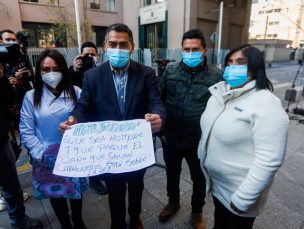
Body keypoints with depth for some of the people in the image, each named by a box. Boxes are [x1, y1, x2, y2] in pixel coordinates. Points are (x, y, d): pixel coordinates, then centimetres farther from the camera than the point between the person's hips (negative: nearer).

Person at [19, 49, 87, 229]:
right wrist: (41, 154, -11)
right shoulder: (31, 96, -5)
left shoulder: (75, 92, -6)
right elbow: (27, 131, -4)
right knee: (55, 193, 18)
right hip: (47, 159, 1)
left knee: (76, 190, 18)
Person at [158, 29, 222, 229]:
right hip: (171, 138, 3)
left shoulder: (216, 76, -8)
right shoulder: (170, 72, -1)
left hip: (200, 141, -2)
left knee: (199, 179, 19)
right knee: (172, 173, 23)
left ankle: (197, 212, 47)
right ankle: (173, 202, 52)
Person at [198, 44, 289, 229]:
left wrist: (242, 199, -21)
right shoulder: (220, 93, 0)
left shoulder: (267, 105, -24)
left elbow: (269, 161, -26)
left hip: (238, 191, -6)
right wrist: (202, 154, 13)